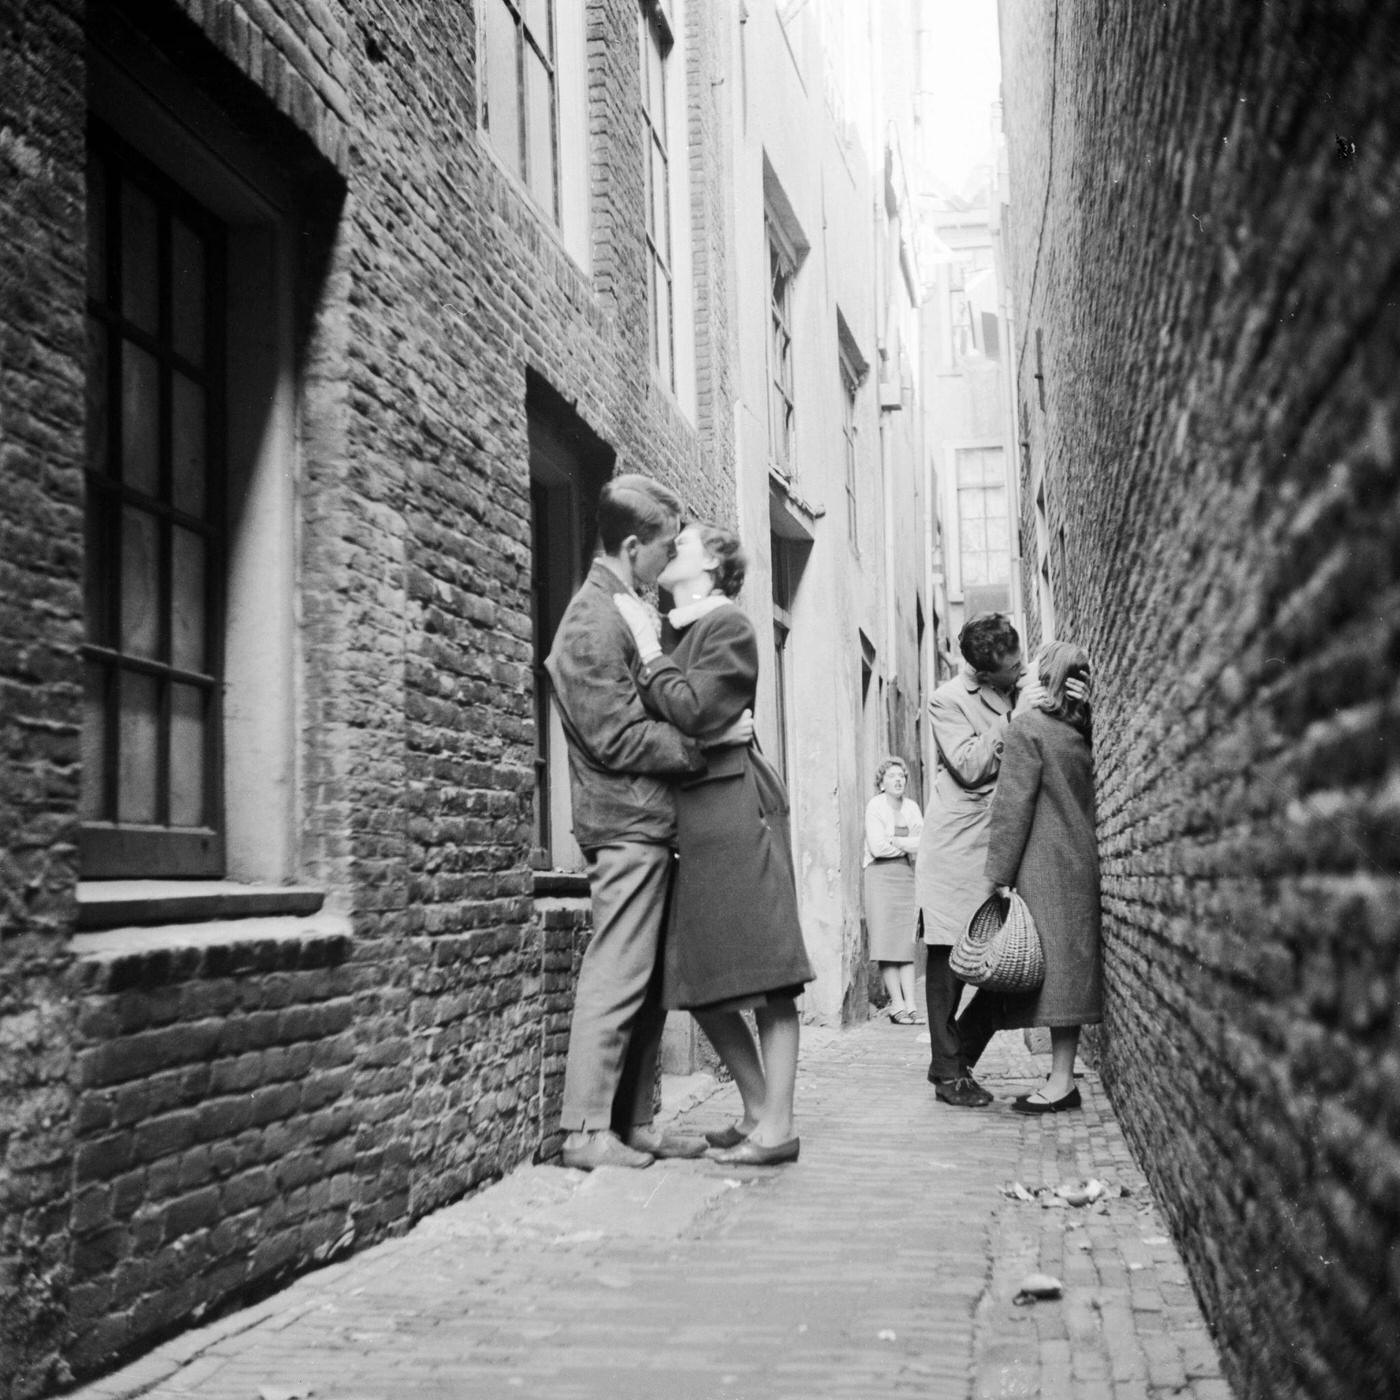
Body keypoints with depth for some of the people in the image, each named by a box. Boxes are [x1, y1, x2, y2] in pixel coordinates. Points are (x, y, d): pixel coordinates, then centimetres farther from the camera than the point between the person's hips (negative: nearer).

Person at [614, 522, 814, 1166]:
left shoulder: (728, 624, -5)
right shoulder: (677, 631, 18)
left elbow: (692, 710, -17)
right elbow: (668, 717, 15)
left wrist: (647, 647, -10)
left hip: (734, 806, -9)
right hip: (693, 816, 9)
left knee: (764, 974, -6)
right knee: (700, 983, 10)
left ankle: (777, 1126, -3)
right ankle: (757, 1109, 20)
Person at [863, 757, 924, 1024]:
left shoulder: (912, 807, 13)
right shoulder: (874, 806, -2)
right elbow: (877, 846, -12)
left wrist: (894, 842, -8)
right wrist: (909, 846, 1)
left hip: (908, 875, 4)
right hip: (880, 874, -4)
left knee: (907, 942, -1)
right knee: (887, 943, -8)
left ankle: (910, 1004, -4)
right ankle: (897, 1004, -7)